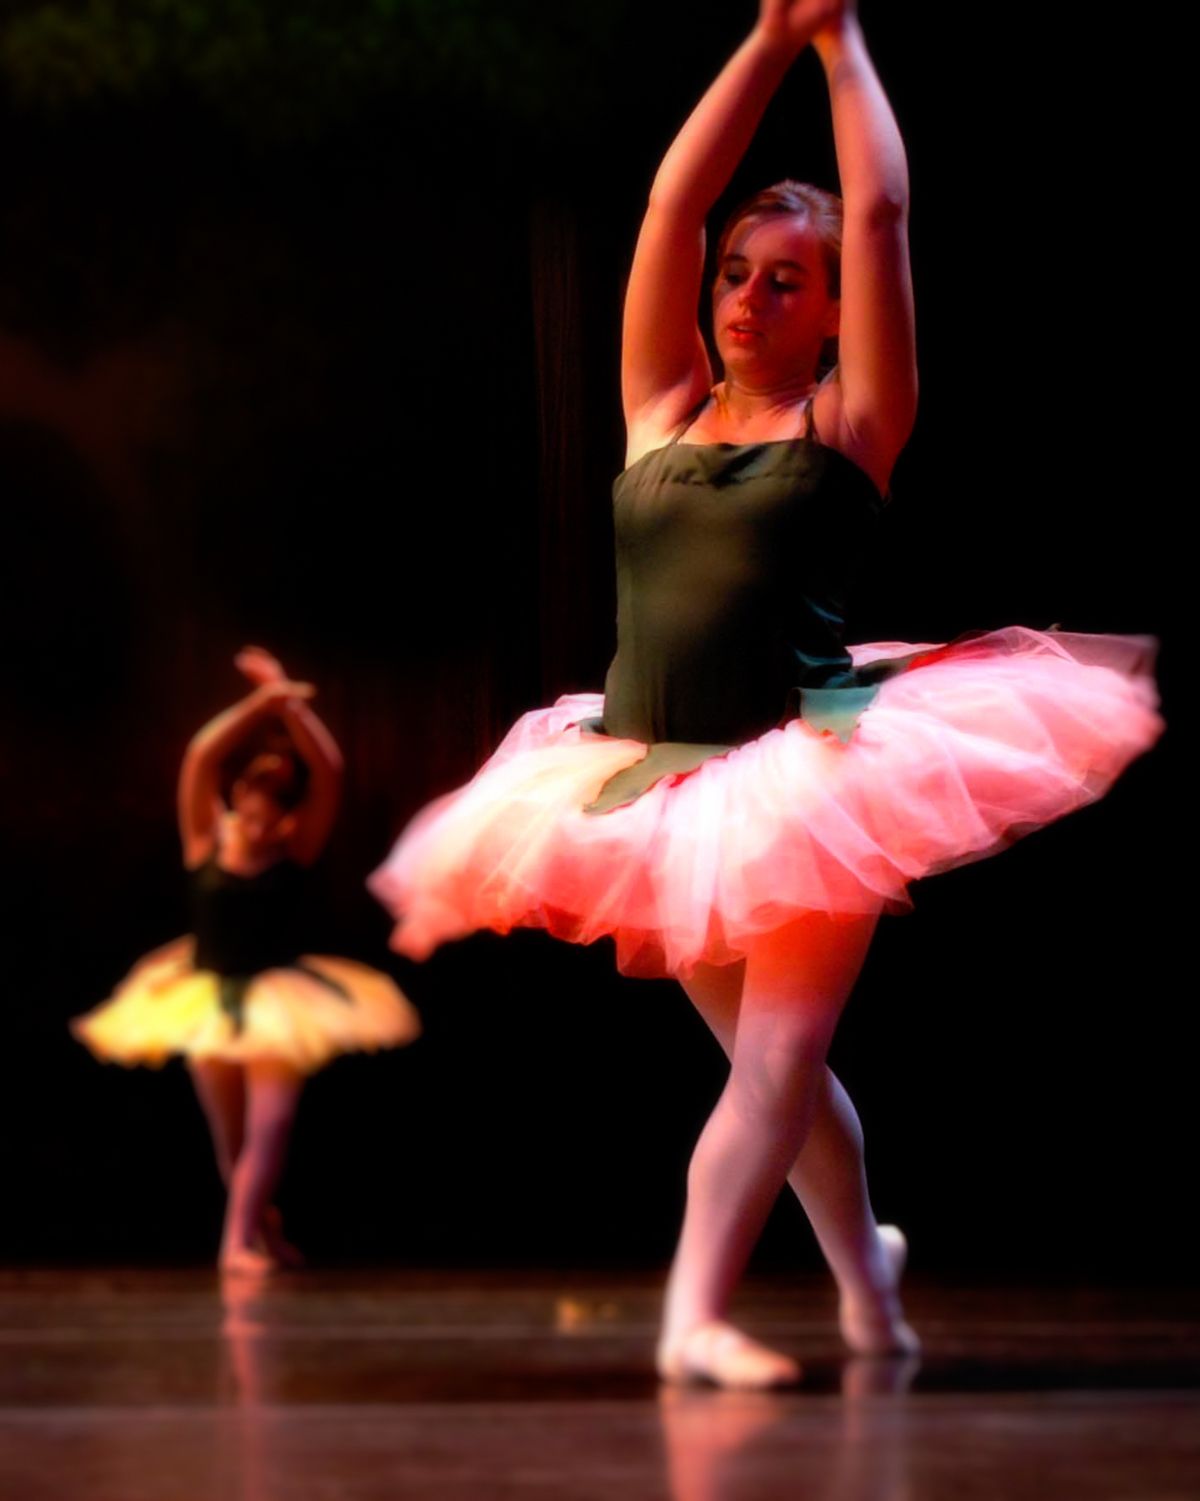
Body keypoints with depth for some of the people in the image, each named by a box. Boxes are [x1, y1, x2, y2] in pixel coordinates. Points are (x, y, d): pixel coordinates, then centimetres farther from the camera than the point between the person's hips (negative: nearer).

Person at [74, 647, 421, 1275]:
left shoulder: (297, 848, -6)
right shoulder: (207, 841, -5)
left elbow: (328, 771, -16)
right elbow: (202, 757, -17)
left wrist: (289, 705, -22)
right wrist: (262, 702, -22)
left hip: (276, 1001, -1)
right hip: (207, 1000, 1)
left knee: (268, 1125, -14)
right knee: (230, 1134, 10)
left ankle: (239, 1240, -14)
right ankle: (263, 1229, 31)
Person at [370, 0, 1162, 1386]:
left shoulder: (849, 420, 3)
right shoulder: (664, 409, 11)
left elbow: (881, 210, -1)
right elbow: (672, 201, 8)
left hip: (805, 769, -4)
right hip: (649, 778, 4)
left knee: (778, 1057, -11)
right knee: (771, 1060, 12)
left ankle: (695, 1314, -17)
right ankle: (866, 1286, 29)